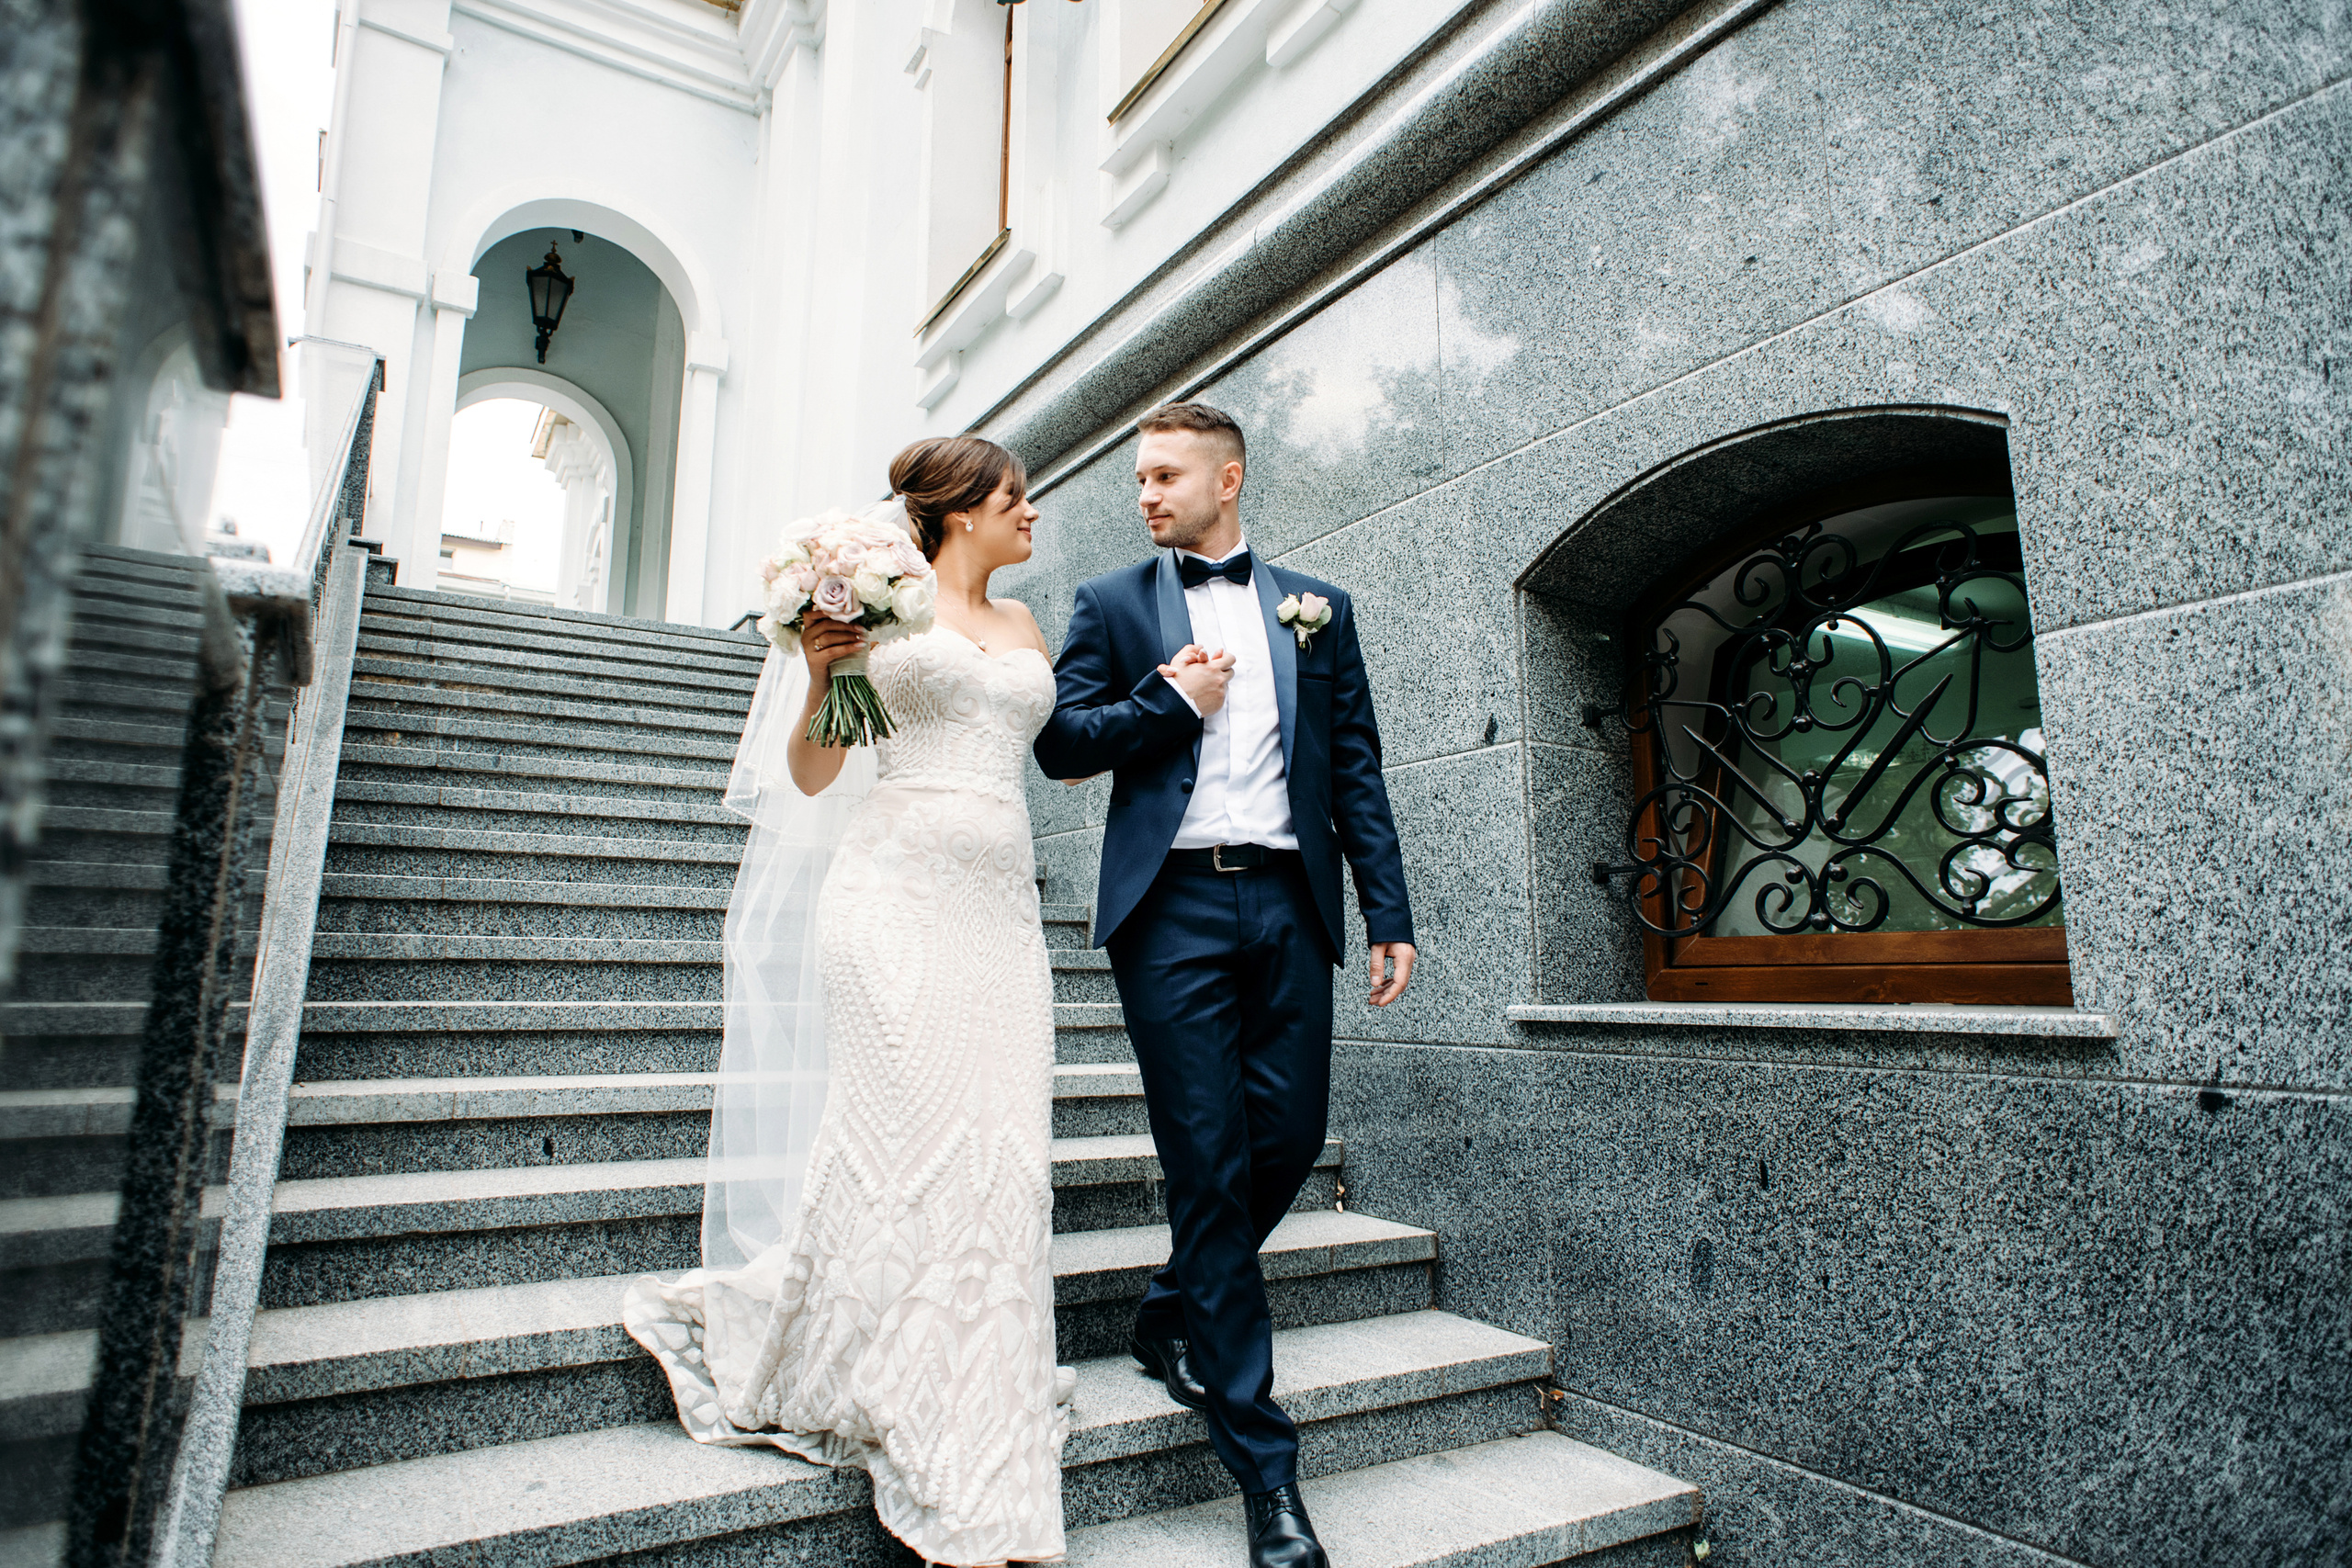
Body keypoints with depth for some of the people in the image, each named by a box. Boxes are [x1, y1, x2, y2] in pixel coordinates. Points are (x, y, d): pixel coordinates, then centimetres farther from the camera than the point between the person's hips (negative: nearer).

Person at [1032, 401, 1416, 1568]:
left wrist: (1390, 914, 4)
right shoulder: (1112, 605, 11)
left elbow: (1355, 770, 10)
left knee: (1288, 1142, 5)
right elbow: (1060, 741, 4)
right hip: (1173, 904, -2)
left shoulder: (1316, 609, 14)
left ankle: (1172, 1315, 35)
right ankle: (1264, 1468, 10)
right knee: (1208, 1164, -1)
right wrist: (1174, 703, -5)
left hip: (1286, 902, 3)